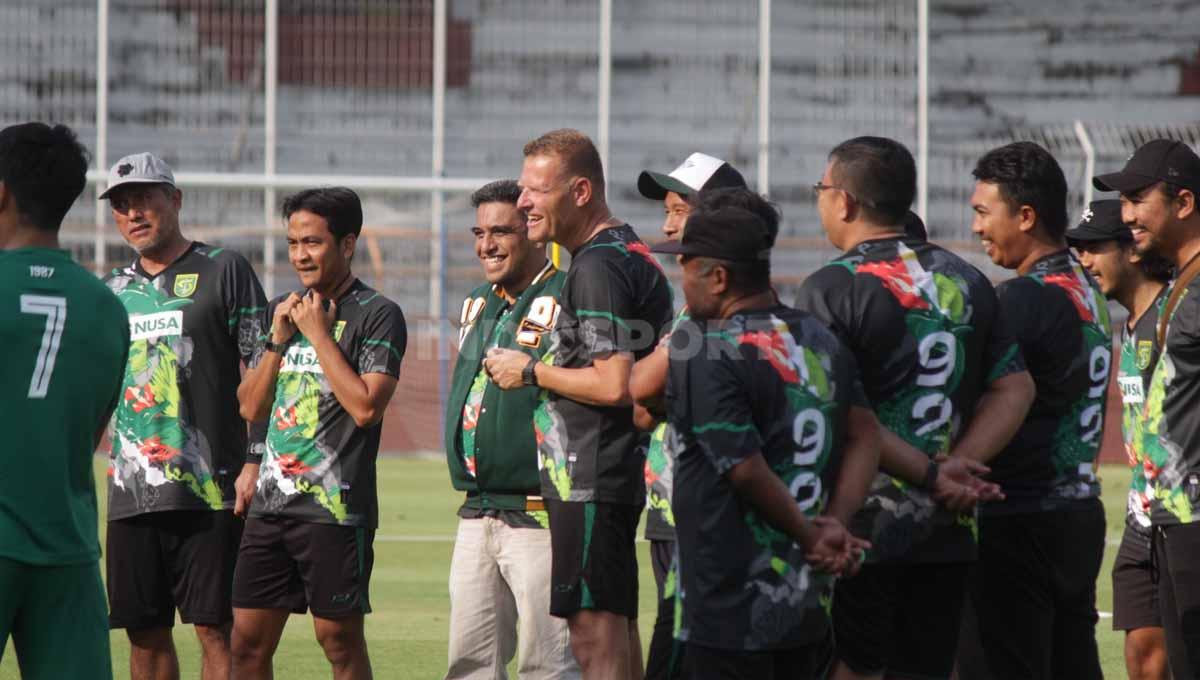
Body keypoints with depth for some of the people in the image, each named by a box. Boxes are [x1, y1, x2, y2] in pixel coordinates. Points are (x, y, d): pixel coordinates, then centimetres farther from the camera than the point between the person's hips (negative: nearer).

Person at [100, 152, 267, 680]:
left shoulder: (223, 271, 1)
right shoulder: (111, 290, 16)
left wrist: (254, 463, -11)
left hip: (210, 492, -5)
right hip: (130, 493, 5)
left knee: (216, 630, -7)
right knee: (144, 632, 6)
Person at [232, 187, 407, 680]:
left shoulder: (377, 315, -4)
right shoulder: (281, 311, 16)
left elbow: (366, 407, -15)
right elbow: (250, 408, 15)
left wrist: (318, 334, -10)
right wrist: (278, 340, 2)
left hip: (336, 506, -6)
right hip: (271, 504, 6)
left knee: (339, 638, -2)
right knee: (247, 640, 3)